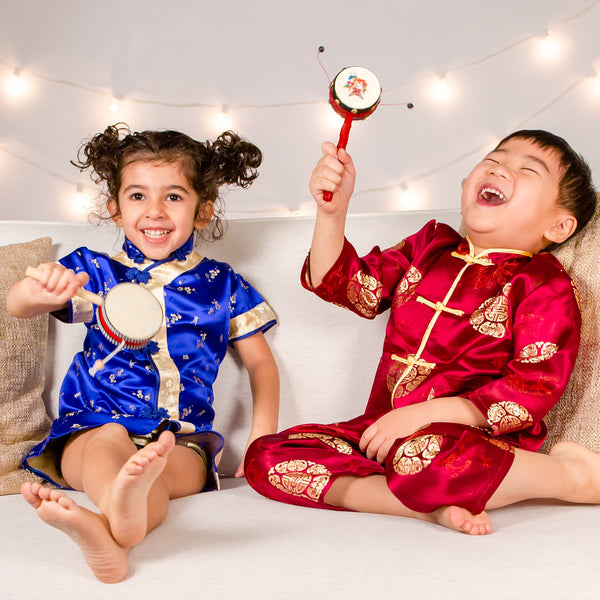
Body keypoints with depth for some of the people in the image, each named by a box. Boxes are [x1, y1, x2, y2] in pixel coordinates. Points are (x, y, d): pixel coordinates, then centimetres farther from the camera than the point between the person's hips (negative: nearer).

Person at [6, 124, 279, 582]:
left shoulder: (221, 285, 13)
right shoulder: (95, 272, 11)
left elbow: (261, 363, 19)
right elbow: (16, 308, -1)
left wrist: (262, 444, 4)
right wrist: (39, 289, -28)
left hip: (181, 441, 0)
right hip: (89, 431, 0)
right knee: (110, 440, -36)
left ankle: (106, 530, -68)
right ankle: (123, 508, -70)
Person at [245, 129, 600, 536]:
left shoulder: (545, 286, -4)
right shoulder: (431, 244, 14)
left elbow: (532, 393, -13)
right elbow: (342, 285, 13)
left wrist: (421, 415, -20)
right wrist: (332, 211, -5)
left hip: (473, 437, -6)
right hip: (386, 427, 6)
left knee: (422, 455, -43)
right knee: (265, 457, -12)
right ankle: (430, 506, -23)